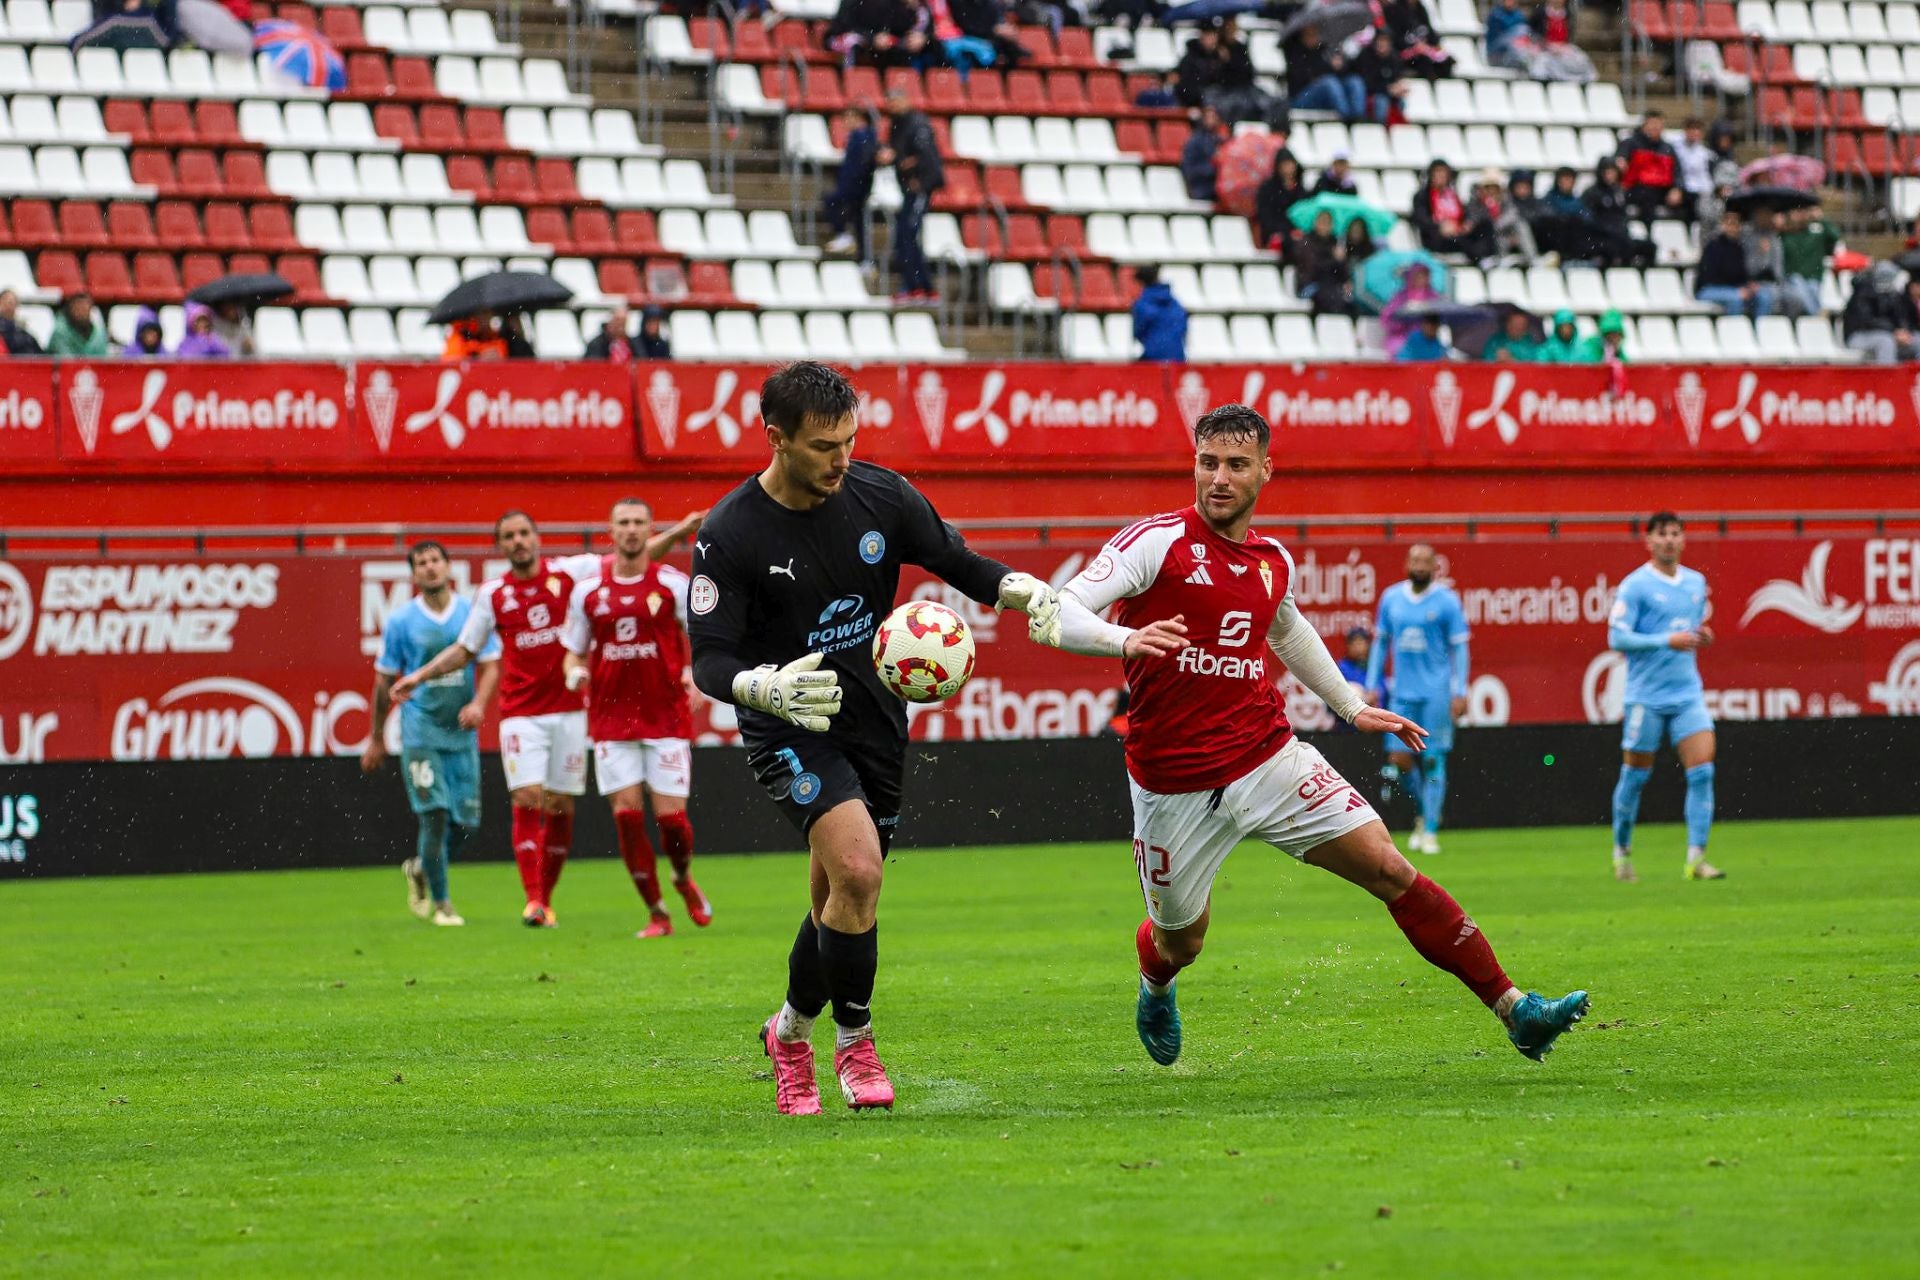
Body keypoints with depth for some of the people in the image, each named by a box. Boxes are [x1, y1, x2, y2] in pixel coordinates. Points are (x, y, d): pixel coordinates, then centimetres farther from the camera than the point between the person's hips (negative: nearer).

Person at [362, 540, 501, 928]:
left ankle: (419, 868, 31)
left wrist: (479, 703, -17)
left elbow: (491, 666, 3)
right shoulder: (401, 621, 0)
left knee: (466, 824, 2)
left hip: (462, 732, 2)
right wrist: (376, 739, 11)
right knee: (434, 815, -11)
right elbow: (385, 681, 7)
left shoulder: (473, 613, 3)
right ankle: (440, 903, 2)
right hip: (420, 732, -2)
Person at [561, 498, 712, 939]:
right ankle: (656, 912, 7)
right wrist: (574, 672, -11)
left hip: (667, 718, -2)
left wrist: (694, 671, -16)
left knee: (670, 816, -5)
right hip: (611, 720, 2)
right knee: (627, 814, -6)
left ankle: (684, 880, 28)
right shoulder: (587, 590, 5)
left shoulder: (673, 584, -1)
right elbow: (573, 651, 12)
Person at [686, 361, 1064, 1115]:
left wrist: (1024, 590, -16)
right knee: (857, 872, -24)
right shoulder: (730, 536, -15)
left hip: (875, 720, 5)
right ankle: (854, 1040, -6)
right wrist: (766, 687, -36)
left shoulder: (880, 496, -5)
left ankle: (790, 1034, 37)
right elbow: (709, 661, -15)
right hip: (788, 731, -5)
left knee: (837, 900, 11)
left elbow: (957, 564, 5)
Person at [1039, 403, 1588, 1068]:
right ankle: (1155, 990, 51)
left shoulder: (1273, 561, 8)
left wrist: (1352, 706, 31)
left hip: (1269, 758, 4)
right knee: (1180, 942, 11)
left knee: (1390, 870, -8)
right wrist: (1125, 640, -37)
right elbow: (1061, 613, -18)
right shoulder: (1156, 541, -10)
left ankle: (1515, 1011, -6)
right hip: (1175, 787, -4)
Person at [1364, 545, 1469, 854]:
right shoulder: (1391, 597, 7)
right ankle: (1424, 813, 23)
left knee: (1432, 760, -4)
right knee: (1400, 759, -2)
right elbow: (1380, 642, 14)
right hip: (1402, 693, 3)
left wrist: (1460, 692, -9)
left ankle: (1430, 830, 3)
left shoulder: (1447, 601, -3)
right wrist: (1373, 686, 9)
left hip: (1436, 694, -3)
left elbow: (1459, 647, -2)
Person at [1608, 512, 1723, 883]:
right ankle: (1622, 853, 23)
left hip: (1687, 694, 4)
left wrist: (1702, 636, 1)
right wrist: (1667, 641, -21)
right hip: (1646, 696, -4)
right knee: (1635, 776, 5)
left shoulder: (1696, 583, 11)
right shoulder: (1635, 585, -7)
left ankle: (1696, 858, -11)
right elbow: (1617, 638, -13)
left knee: (1702, 770, -10)